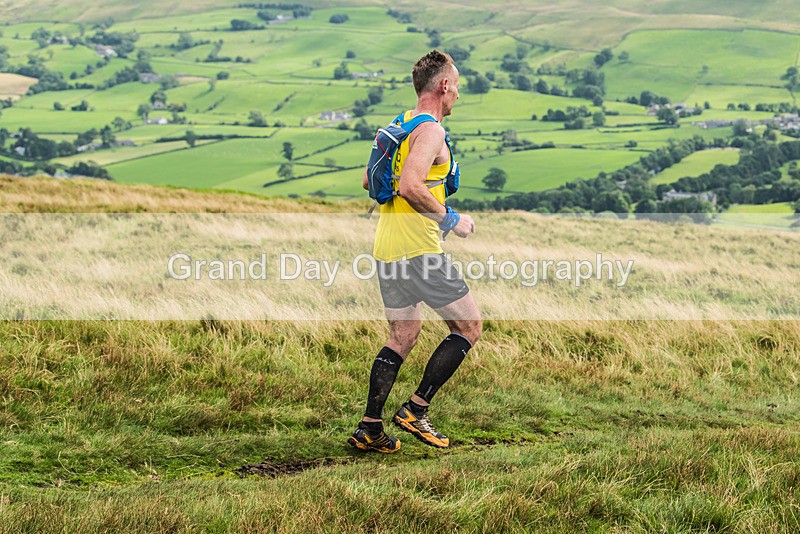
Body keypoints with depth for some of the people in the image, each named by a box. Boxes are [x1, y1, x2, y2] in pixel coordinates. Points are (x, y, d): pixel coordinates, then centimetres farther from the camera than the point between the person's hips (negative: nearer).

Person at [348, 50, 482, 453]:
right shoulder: (431, 131, -14)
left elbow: (370, 181, 22)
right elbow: (410, 186, -27)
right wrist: (450, 219, -15)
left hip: (386, 248, 9)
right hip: (417, 249, -9)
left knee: (403, 335, 16)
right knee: (469, 326, 2)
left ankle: (369, 428, 12)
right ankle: (416, 409, -1)